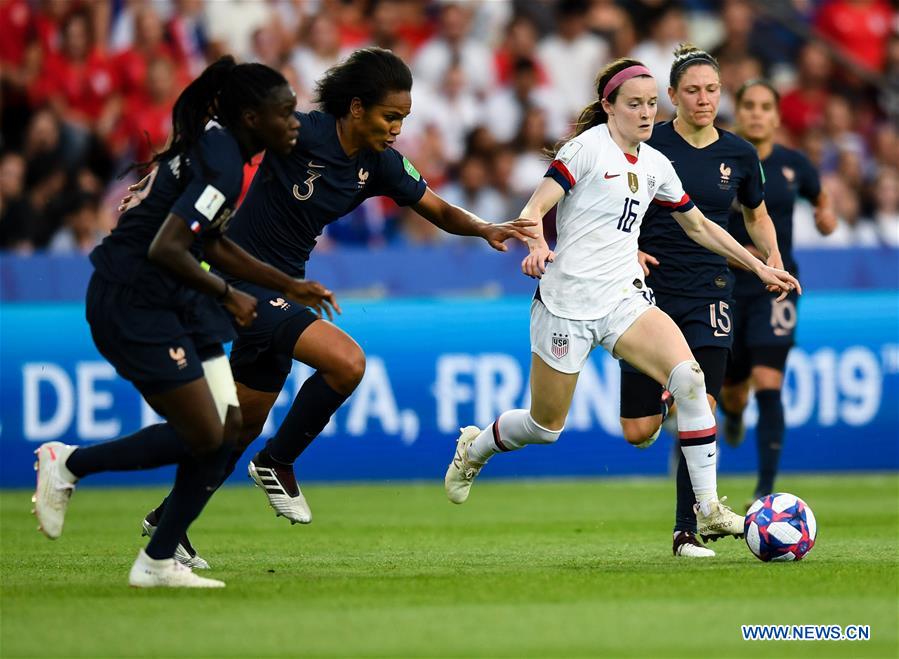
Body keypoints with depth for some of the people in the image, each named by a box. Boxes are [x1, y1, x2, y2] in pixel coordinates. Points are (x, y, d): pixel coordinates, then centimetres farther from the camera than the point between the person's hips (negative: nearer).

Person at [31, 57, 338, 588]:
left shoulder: (217, 146, 11)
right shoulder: (222, 165, -21)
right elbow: (165, 249, -28)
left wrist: (288, 286, 24)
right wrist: (227, 296, -15)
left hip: (175, 304, 10)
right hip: (132, 303, -10)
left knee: (228, 426, 5)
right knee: (202, 436, -8)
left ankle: (158, 563, 12)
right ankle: (68, 464, 9)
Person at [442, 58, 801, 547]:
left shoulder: (655, 164, 11)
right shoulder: (587, 147, -8)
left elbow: (699, 227, 23)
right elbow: (535, 207, -16)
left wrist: (760, 267, 21)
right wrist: (537, 245, -38)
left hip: (623, 300, 5)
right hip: (567, 302, -5)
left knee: (689, 379, -20)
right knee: (545, 427, 6)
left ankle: (709, 510, -17)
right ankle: (474, 448, 41)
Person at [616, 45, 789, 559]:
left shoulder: (738, 154, 3)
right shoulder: (647, 144, -5)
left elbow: (757, 214, 20)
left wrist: (773, 257, 3)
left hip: (708, 294, 1)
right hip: (649, 290, -1)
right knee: (639, 432, -3)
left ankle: (687, 532, -1)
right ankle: (661, 389, 34)